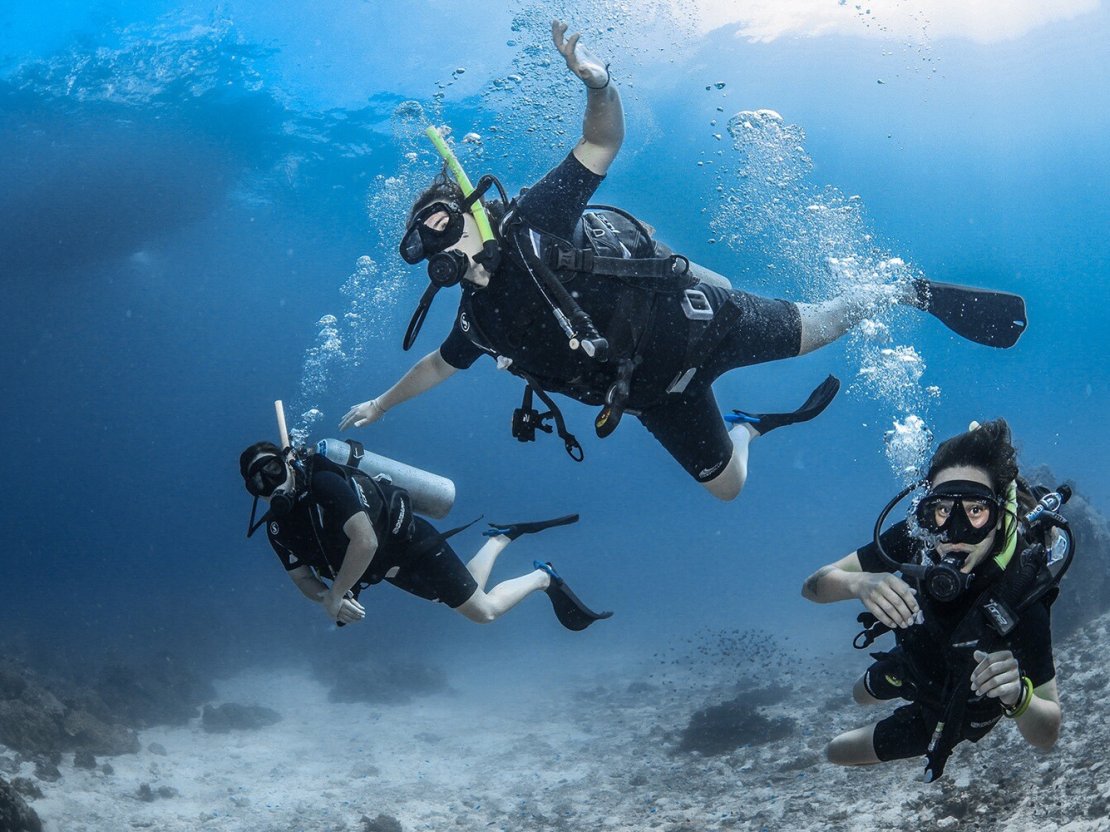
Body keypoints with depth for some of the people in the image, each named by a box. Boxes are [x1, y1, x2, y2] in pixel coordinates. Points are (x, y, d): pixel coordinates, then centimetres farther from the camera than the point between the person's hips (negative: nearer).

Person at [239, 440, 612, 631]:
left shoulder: (324, 483, -31)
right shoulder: (280, 527, -7)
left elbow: (366, 543, -39)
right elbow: (302, 576, 3)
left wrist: (335, 597, -31)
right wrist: (325, 598, -20)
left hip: (412, 544, -8)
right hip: (389, 569, 8)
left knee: (483, 610, -3)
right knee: (467, 594, 22)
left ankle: (544, 578, 21)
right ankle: (501, 538, 42)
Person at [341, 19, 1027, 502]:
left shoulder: (531, 226, -15)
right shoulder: (483, 318, 1)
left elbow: (604, 146, -21)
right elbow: (439, 364, 22)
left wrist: (599, 86, -41)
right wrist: (381, 405, 31)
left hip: (695, 320, -6)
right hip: (656, 391, 6)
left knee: (813, 330, 3)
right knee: (727, 483, 12)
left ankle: (910, 293, 30)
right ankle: (751, 426, 45)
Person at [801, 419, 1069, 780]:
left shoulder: (1022, 597, -43)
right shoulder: (916, 537, -32)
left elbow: (1046, 736, -35)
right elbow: (814, 586, -26)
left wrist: (1018, 696, -58)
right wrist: (857, 583, -49)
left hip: (960, 706, -4)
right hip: (915, 660, 4)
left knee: (837, 751, 10)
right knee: (861, 695, 34)